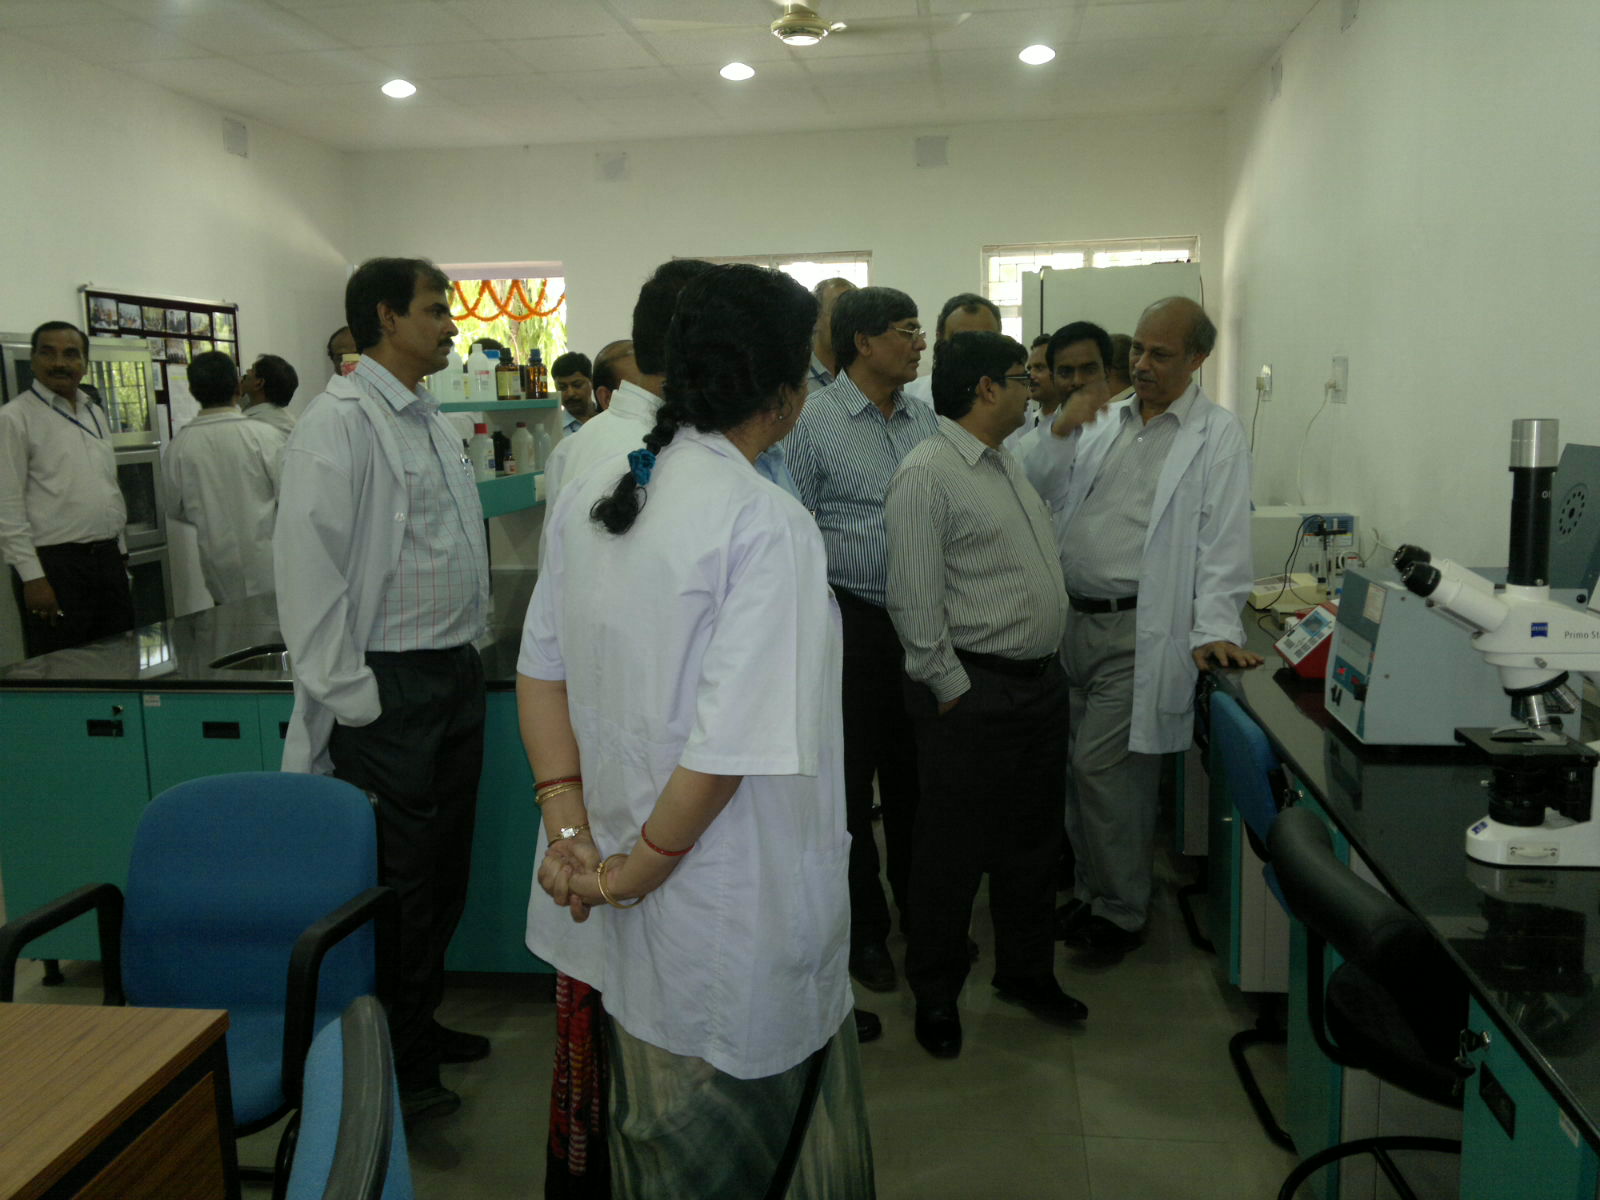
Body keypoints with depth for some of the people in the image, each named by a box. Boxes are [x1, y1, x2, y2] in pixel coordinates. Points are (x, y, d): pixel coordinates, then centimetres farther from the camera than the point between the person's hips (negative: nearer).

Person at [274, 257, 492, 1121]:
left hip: (455, 674, 9)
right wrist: (351, 697, -18)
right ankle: (388, 1065, 20)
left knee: (444, 870, 18)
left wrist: (469, 646, 14)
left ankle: (420, 1024, 36)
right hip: (389, 689, -8)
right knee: (397, 882, 2)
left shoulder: (429, 421, 14)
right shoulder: (340, 422, -14)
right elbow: (309, 565, -19)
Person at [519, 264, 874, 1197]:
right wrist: (635, 871, -12)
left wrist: (569, 825, 1)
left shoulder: (591, 494, 1)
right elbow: (734, 745, -25)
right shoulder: (769, 524, -22)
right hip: (731, 908, -7)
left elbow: (541, 670, 4)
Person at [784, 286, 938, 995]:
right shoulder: (812, 421, -8)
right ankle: (864, 929, 23)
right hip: (851, 620, -5)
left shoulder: (926, 422, 9)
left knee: (915, 775, 16)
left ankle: (919, 908, 34)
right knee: (852, 783, 7)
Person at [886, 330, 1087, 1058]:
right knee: (954, 849, 5)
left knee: (1032, 839, 19)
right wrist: (952, 689, -17)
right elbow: (912, 597, -19)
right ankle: (935, 991, 23)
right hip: (975, 690, -9)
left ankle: (1026, 970, 37)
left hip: (1042, 682, 9)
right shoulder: (927, 474, -15)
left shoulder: (1011, 465, 14)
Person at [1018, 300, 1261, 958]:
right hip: (1070, 619, 6)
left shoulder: (1216, 434, -2)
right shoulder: (1102, 420, 14)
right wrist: (1059, 429, -6)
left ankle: (1121, 910, 14)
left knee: (1102, 767, -6)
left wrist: (1216, 628, -18)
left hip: (1137, 630, -5)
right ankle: (1091, 892, 29)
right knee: (1082, 768, 12)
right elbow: (1031, 486, 10)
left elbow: (1222, 539, -9)